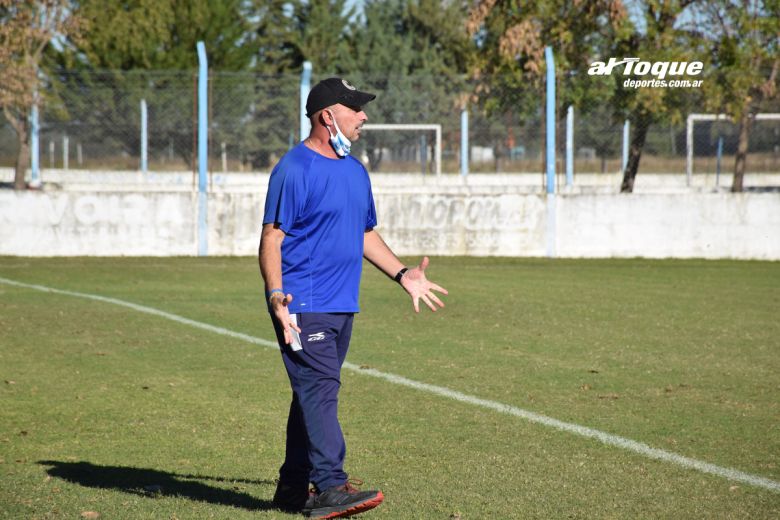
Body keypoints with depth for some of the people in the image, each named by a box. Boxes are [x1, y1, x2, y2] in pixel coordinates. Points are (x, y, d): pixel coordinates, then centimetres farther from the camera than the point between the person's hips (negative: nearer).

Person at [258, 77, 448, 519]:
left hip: (343, 306, 9)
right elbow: (272, 238, -14)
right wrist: (277, 295, -26)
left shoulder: (355, 170, 17)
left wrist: (402, 274, 20)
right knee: (319, 391, -14)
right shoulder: (294, 170, -10)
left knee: (318, 394, 11)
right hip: (304, 305, -9)